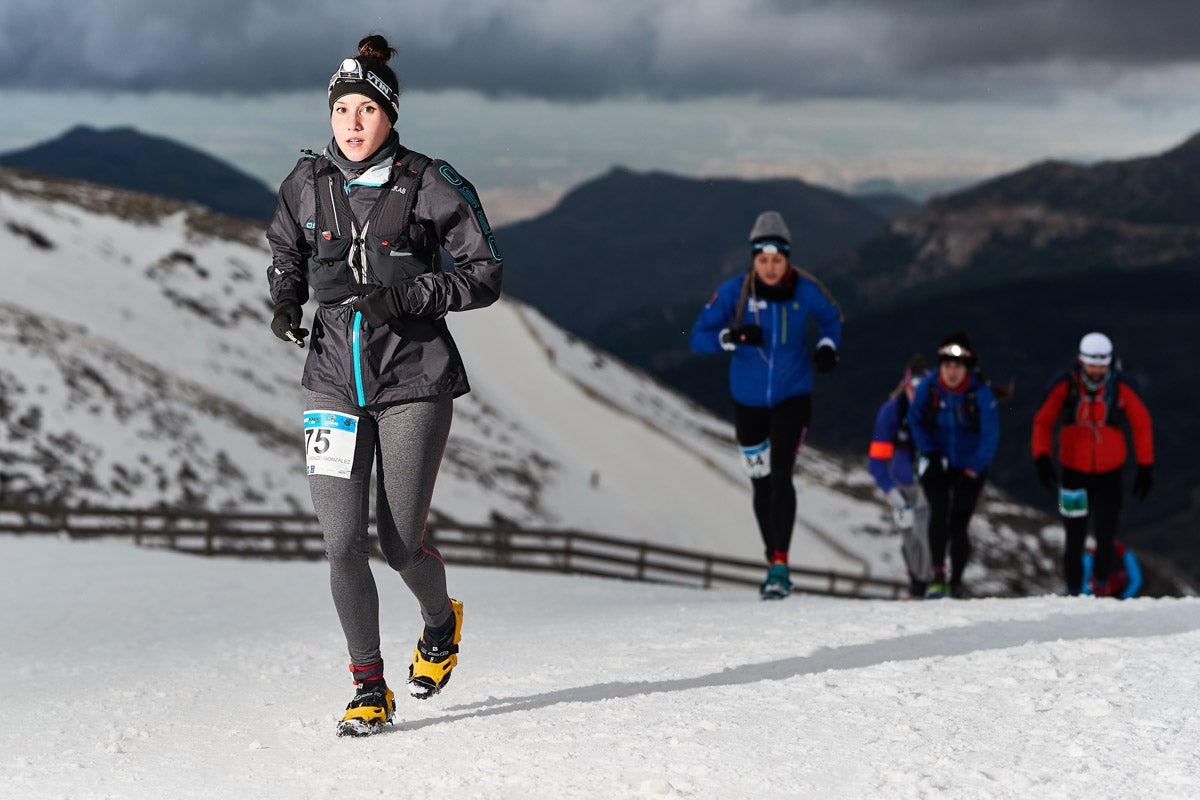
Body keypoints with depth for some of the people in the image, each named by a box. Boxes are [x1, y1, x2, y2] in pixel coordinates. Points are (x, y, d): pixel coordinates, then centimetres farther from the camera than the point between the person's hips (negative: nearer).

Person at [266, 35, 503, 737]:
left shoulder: (429, 184, -7)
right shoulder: (308, 185, 3)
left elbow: (485, 275, -4)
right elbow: (286, 254, 21)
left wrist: (413, 293, -19)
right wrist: (286, 302, 0)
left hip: (414, 377, -2)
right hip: (336, 380, 3)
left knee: (402, 543, 1)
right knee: (342, 542, -8)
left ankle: (442, 619, 36)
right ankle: (370, 689, 7)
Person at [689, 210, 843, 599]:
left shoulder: (805, 290, -10)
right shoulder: (734, 291, -12)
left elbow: (831, 318, 11)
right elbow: (698, 338, -10)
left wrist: (827, 348, -8)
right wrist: (732, 336, -28)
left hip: (792, 396, -2)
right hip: (748, 401, 2)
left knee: (780, 476, -18)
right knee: (761, 484, 11)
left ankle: (780, 565, -19)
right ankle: (774, 564, 27)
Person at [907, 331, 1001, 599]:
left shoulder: (981, 393, -16)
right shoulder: (928, 388, -11)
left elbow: (990, 434, -11)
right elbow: (915, 420, 5)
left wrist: (975, 468, -14)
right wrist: (929, 451, -3)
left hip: (969, 467, -1)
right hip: (938, 464, 1)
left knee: (958, 524, -5)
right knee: (939, 512, -20)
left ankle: (956, 581, 7)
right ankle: (937, 572, -11)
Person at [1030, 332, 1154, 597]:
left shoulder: (1121, 386, -11)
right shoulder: (1064, 386, -12)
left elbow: (1141, 424, -1)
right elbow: (1043, 422, -5)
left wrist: (1145, 468, -1)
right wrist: (1042, 458, -19)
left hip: (1110, 473, 0)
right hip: (1074, 472, 0)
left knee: (1106, 538, 2)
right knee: (1075, 539, 3)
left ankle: (1101, 581, 30)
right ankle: (1073, 591, 21)